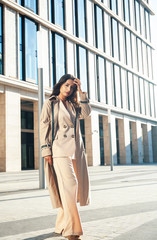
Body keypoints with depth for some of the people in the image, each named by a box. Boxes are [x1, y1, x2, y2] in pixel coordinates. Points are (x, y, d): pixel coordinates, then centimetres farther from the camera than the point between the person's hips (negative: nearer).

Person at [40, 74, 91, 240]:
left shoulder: (72, 105, 22)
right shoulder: (50, 103, 7)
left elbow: (86, 113, 4)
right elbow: (44, 126, 1)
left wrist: (80, 91, 5)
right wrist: (46, 150, -8)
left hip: (76, 150, 6)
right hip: (60, 149, -5)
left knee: (71, 187, 4)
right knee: (69, 184, -18)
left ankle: (61, 226, 17)